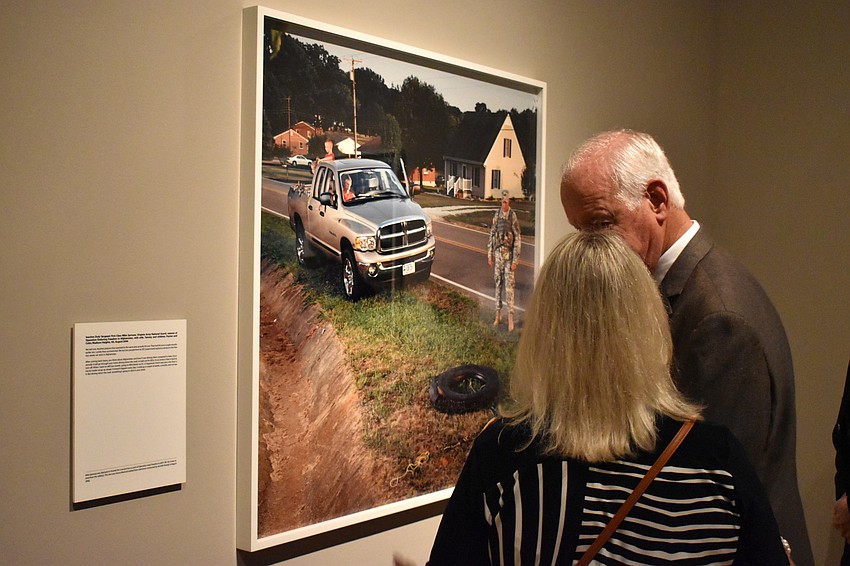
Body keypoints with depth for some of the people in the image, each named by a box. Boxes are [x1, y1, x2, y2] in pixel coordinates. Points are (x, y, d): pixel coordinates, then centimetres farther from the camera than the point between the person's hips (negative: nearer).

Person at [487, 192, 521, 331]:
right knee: (498, 284, 11)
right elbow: (492, 235, 12)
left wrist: (515, 261, -13)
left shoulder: (513, 217, -10)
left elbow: (518, 240, -10)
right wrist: (490, 255, 8)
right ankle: (498, 315, 20)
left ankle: (510, 318, -4)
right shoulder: (497, 215, 6)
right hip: (498, 253, 5)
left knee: (509, 285, -7)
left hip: (508, 254, -5)